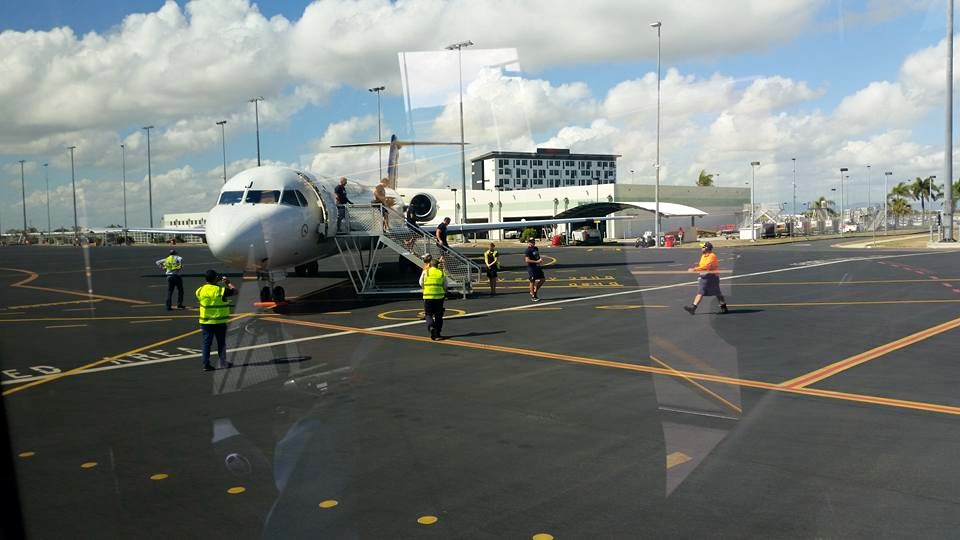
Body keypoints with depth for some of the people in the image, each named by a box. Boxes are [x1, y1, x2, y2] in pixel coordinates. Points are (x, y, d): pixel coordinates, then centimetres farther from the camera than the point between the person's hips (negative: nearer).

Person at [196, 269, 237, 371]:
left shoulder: (201, 290, -2)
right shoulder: (220, 290, -15)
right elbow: (234, 291, -6)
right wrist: (228, 282, 10)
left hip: (205, 322, 3)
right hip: (219, 322, -3)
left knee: (206, 343, 7)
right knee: (221, 343, 11)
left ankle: (206, 364, 4)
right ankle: (223, 362, 16)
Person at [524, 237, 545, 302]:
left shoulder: (536, 248, 12)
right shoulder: (527, 251, -14)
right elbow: (527, 260, -22)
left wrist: (540, 260, 3)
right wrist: (536, 261, -23)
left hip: (538, 267, 8)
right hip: (531, 268, -8)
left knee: (543, 279, 10)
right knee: (532, 281, 1)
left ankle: (534, 291, 24)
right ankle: (533, 296, 12)